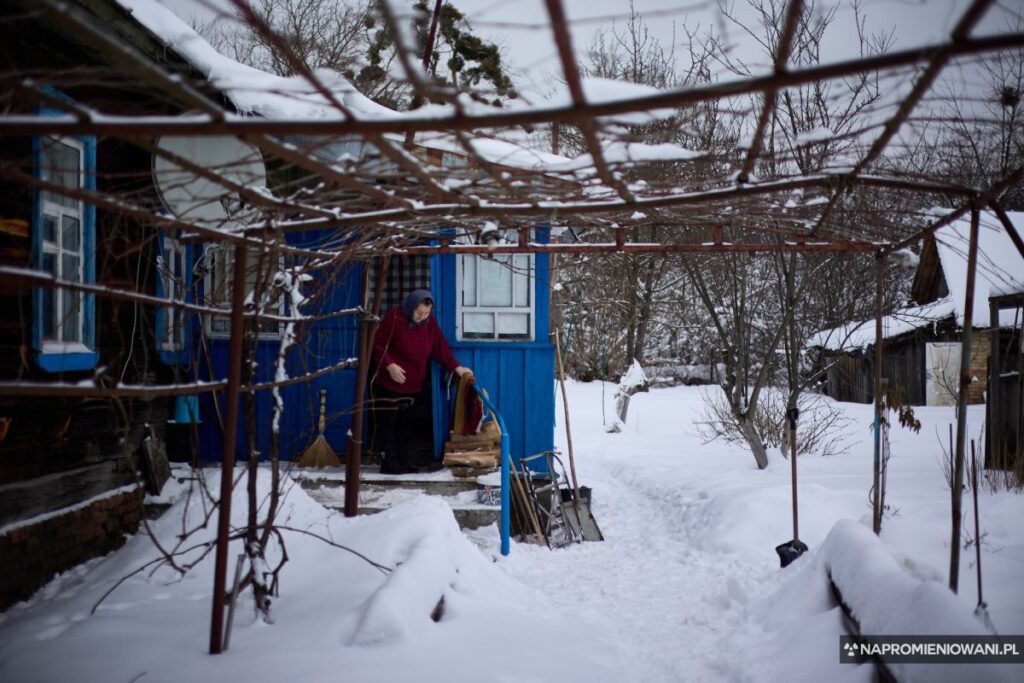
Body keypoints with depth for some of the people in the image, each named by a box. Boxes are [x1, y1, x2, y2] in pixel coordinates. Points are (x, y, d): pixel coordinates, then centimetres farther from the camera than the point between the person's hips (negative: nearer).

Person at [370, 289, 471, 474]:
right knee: (387, 424, -4)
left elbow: (440, 346, 8)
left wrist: (456, 367, 0)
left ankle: (402, 462, 17)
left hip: (411, 384, 6)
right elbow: (377, 345, -11)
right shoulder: (393, 318, -14)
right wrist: (390, 365, -22)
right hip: (387, 383, -6)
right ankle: (389, 463, 0)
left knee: (404, 424, 12)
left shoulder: (429, 322, 3)